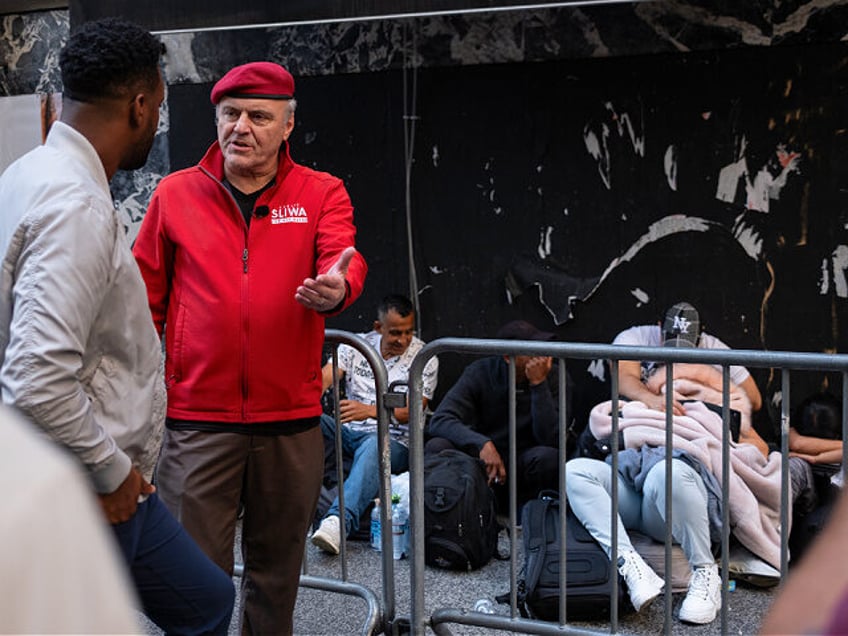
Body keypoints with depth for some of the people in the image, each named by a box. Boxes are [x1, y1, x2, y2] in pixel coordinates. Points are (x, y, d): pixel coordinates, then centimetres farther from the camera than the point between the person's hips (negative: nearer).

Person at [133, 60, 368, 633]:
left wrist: (335, 290, -37)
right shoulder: (176, 194, 4)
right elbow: (146, 296, 9)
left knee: (277, 569, 16)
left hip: (291, 418, 1)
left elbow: (344, 259, -14)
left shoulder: (322, 193, 3)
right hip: (197, 417, 0)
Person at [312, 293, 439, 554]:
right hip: (347, 433, 4)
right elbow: (325, 377, -5)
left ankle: (339, 521, -57)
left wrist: (369, 410, -31)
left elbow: (409, 411, -13)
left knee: (372, 446, -40)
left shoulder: (424, 358, -1)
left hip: (393, 441, -4)